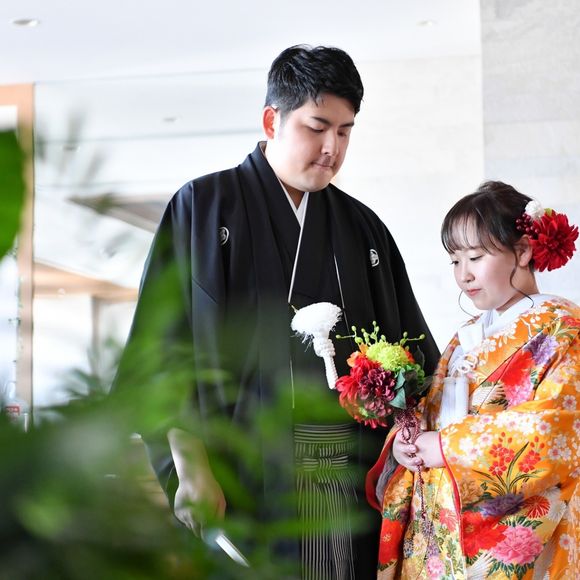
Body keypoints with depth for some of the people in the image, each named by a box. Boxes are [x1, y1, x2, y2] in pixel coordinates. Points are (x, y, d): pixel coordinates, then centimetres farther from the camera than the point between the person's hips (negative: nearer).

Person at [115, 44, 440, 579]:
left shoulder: (362, 228, 13)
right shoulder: (204, 206, 1)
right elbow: (164, 349, -5)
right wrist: (190, 469, -14)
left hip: (351, 473, 4)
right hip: (245, 472, -3)